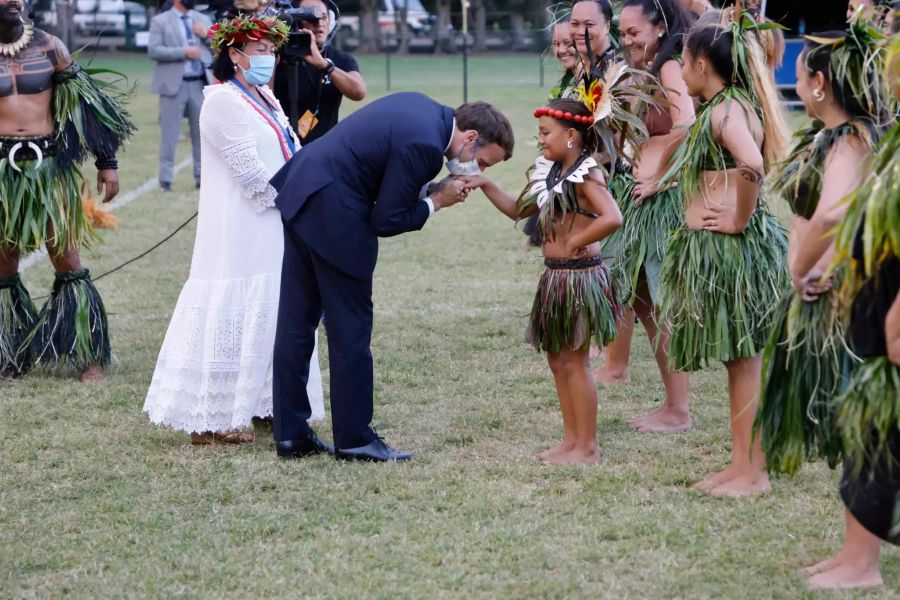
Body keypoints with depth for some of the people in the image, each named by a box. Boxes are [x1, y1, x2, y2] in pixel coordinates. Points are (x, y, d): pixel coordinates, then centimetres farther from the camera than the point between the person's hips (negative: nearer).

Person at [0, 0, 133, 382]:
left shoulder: (48, 47, 3)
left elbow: (86, 103, 7)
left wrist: (107, 162, 6)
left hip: (49, 167, 0)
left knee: (68, 262, 0)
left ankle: (88, 355, 8)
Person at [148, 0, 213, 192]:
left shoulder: (203, 20, 14)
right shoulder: (160, 21, 0)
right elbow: (153, 50, -11)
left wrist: (207, 35, -7)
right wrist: (183, 52, -18)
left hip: (200, 84, 4)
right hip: (174, 84, -4)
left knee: (203, 132, 7)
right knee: (169, 134, -1)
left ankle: (202, 176, 15)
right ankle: (165, 179, 3)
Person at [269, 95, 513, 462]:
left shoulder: (425, 110, 8)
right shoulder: (424, 144, -20)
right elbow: (386, 222, -17)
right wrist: (437, 202, -3)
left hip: (301, 191, 10)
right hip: (333, 213, -10)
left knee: (296, 321, 12)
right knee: (350, 328, 1)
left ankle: (290, 434, 18)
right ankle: (355, 439, 9)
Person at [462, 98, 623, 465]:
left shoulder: (585, 175, -17)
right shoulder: (549, 173, 10)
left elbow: (612, 218, -33)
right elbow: (518, 210, 20)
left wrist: (576, 242, -22)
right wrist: (485, 186, 8)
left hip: (580, 275, -9)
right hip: (555, 275, 9)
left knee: (575, 360, -2)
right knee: (557, 359, 13)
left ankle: (587, 446, 7)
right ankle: (571, 439, 22)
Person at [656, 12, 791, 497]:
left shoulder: (724, 110, -17)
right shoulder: (731, 106, 13)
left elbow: (752, 166, -33)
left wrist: (740, 219, -21)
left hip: (732, 246, -10)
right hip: (712, 247, 10)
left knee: (744, 360, -2)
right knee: (737, 361, 14)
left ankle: (754, 472, 5)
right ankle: (740, 464, 22)